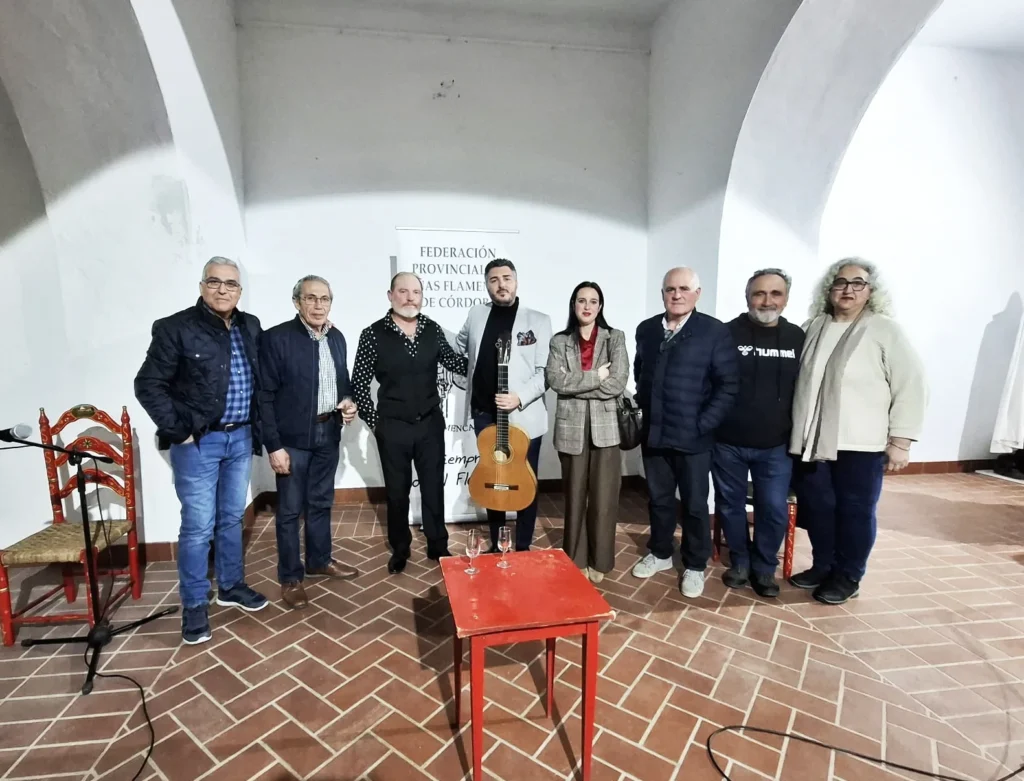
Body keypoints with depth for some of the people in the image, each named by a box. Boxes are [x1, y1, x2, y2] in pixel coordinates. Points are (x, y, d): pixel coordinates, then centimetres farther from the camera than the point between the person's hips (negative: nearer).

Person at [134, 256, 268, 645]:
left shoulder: (250, 327, 6)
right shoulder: (175, 328, -9)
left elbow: (262, 379, 12)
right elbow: (148, 385, -8)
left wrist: (257, 425, 5)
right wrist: (178, 432, -12)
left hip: (241, 438, 5)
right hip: (199, 442, -5)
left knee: (232, 518, 17)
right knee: (198, 526, 3)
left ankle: (231, 585, 34)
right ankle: (195, 605, 20)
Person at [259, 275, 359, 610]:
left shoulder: (337, 337, 6)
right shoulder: (277, 338, -12)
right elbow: (265, 396, -12)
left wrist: (349, 402, -5)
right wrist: (274, 445, -15)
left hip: (328, 434, 5)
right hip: (293, 437, -5)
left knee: (321, 502, 18)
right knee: (290, 509, 7)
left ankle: (320, 560, 36)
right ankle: (291, 576, 24)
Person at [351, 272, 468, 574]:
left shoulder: (433, 329, -1)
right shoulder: (373, 334, -9)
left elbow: (454, 363, 9)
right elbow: (358, 383, -4)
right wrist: (374, 422, -5)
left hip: (431, 424, 2)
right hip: (393, 427, -2)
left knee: (434, 488, 13)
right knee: (397, 491, 13)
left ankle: (437, 546, 31)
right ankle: (399, 549, 33)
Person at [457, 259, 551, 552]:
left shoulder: (538, 320, -3)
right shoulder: (476, 314, 7)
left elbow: (545, 372, -9)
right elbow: (459, 348, 25)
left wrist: (520, 397, -22)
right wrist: (472, 379, 15)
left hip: (523, 417, -3)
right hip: (485, 413, 4)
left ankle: (522, 548, 24)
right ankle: (496, 545, 31)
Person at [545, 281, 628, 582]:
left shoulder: (615, 338, 4)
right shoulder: (559, 341, 6)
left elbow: (618, 384, -9)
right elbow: (555, 380, -10)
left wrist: (574, 384, -10)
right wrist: (595, 377, -12)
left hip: (605, 427, 0)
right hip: (571, 428, 1)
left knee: (603, 498, 5)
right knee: (574, 496, 11)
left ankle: (598, 561, 23)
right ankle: (575, 560, 27)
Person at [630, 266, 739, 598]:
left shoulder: (715, 331, -7)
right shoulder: (646, 329, 7)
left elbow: (729, 384, -9)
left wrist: (704, 424, -13)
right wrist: (644, 407, 7)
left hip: (693, 436, -4)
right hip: (653, 433, 4)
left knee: (695, 504, 10)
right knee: (658, 498, 16)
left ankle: (695, 566, 29)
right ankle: (660, 553, 37)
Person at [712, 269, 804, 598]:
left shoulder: (798, 337, 2)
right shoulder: (727, 333, -6)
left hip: (776, 446, 2)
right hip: (728, 442, -1)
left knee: (774, 510, 5)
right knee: (730, 506, 11)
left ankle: (764, 568, 28)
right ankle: (740, 563, 32)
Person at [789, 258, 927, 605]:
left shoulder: (886, 331, -4)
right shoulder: (815, 328, 9)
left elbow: (911, 388, -6)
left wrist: (900, 442, -10)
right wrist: (799, 431, 13)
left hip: (861, 445, -4)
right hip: (813, 441, 4)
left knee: (855, 511, 7)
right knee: (815, 506, 12)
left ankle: (848, 577, 24)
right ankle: (823, 566, 31)